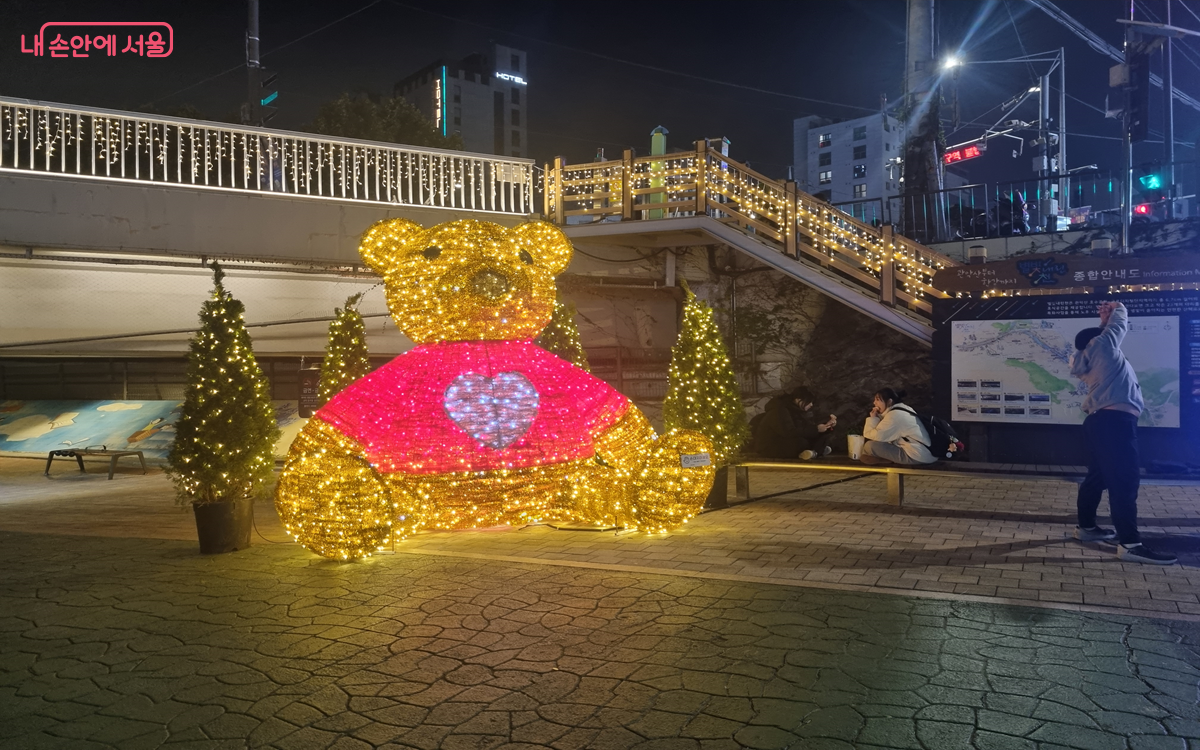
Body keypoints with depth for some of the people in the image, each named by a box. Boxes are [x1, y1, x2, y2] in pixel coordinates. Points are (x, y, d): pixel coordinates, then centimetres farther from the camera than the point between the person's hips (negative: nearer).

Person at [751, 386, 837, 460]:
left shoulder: (798, 409, 4)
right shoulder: (779, 411, -22)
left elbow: (809, 427, 2)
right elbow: (790, 432, -32)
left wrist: (827, 424, -15)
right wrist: (816, 429, -29)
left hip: (791, 444, 9)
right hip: (770, 448, -9)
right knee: (801, 442, -37)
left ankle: (814, 452, -21)